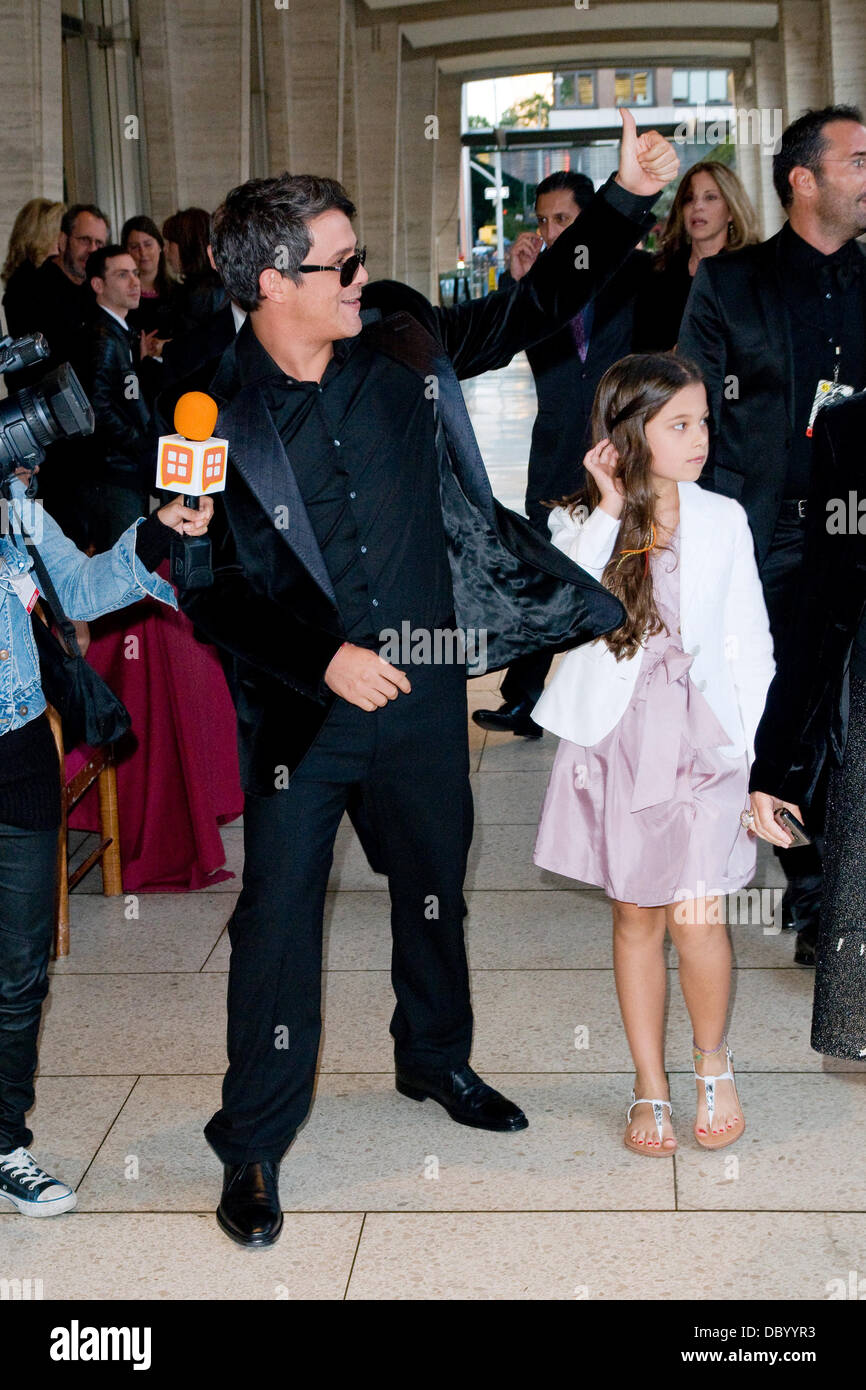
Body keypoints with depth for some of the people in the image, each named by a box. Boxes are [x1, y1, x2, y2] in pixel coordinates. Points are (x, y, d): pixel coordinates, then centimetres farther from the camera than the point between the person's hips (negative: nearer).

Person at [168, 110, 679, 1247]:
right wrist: (326, 660, -17)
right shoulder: (216, 413, -12)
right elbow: (212, 589, -9)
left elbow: (528, 312, 10)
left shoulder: (404, 346, -2)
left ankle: (436, 1059, 46)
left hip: (426, 686, 4)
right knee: (278, 918, 1)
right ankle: (254, 1144, 18)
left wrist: (627, 199, 5)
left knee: (435, 887, 20)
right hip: (301, 705, -4)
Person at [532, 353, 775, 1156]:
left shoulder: (723, 519, 5)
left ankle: (712, 1055, 17)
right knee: (635, 915, 8)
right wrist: (609, 510, -16)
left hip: (702, 735, 0)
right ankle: (649, 1085, 22)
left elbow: (750, 643, 7)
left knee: (695, 915, -10)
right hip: (616, 735, 0)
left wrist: (748, 746, 1)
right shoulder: (580, 522, 2)